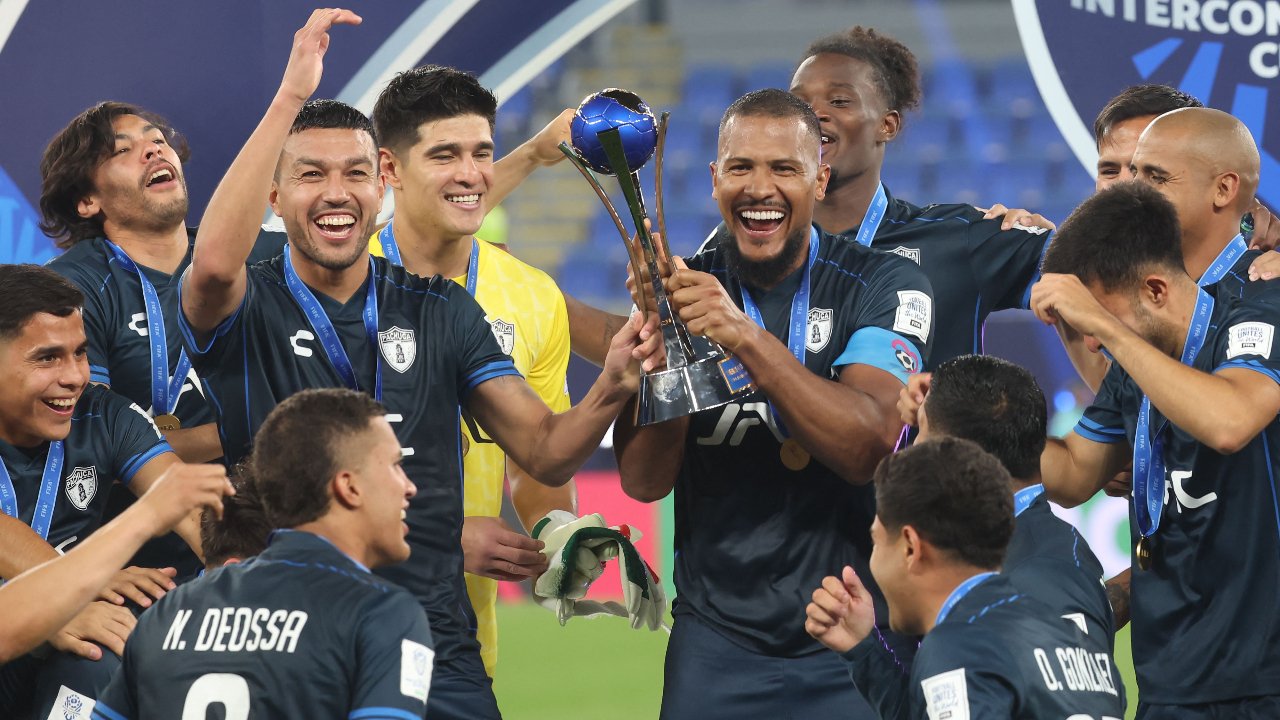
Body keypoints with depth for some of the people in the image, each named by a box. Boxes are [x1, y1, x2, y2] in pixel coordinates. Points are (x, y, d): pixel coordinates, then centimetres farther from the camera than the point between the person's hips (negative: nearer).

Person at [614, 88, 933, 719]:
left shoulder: (885, 285, -5)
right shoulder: (683, 287, 2)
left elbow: (869, 445, -21)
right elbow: (644, 481, -6)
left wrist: (746, 337, -31)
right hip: (718, 638, 2)